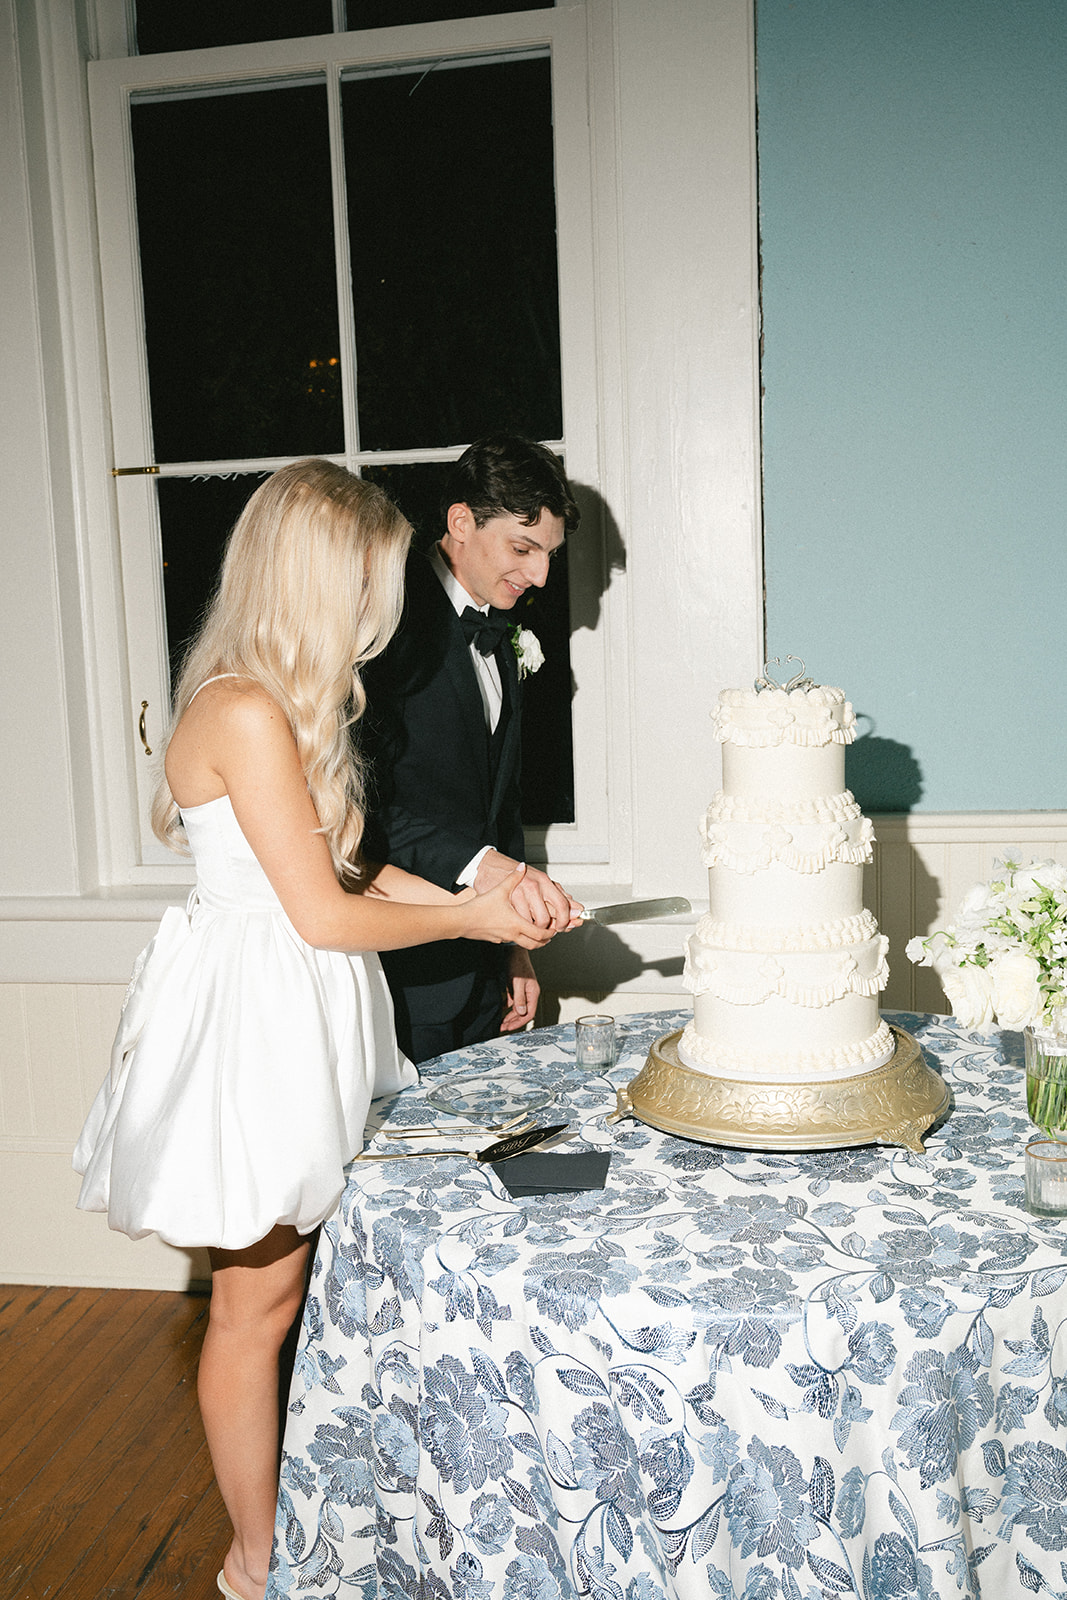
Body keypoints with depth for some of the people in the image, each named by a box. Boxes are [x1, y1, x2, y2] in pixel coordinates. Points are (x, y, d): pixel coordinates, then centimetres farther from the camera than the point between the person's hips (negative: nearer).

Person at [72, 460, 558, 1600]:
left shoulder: (286, 701, 9)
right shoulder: (248, 712, -22)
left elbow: (342, 866, 12)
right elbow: (325, 915, -21)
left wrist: (477, 899, 4)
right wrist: (468, 918, -7)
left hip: (299, 1015, 9)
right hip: (253, 1020, -9)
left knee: (288, 1287, 19)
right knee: (258, 1302, 7)